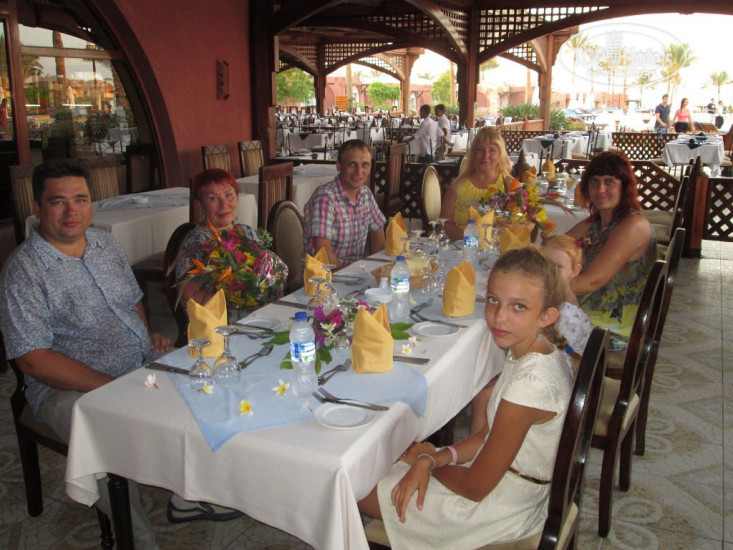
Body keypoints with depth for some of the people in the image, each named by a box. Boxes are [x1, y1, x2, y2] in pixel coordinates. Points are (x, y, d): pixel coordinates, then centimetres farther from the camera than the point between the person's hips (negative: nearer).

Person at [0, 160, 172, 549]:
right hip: (69, 387, -7)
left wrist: (148, 335, 2)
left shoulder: (106, 244, 9)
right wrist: (112, 387, -23)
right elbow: (32, 359, -18)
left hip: (142, 366, 7)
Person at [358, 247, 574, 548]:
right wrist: (432, 458, -10)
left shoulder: (530, 383, -34)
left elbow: (476, 487, -24)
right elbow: (487, 435, 4)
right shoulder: (540, 352, -5)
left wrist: (428, 461, -6)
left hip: (501, 509, -8)